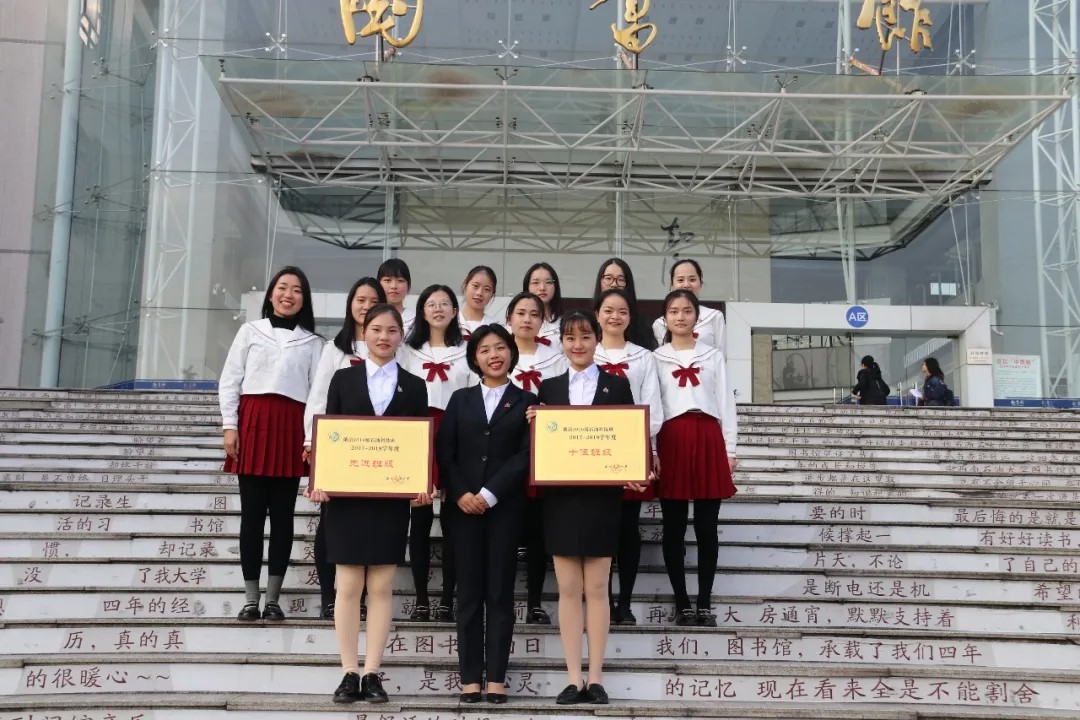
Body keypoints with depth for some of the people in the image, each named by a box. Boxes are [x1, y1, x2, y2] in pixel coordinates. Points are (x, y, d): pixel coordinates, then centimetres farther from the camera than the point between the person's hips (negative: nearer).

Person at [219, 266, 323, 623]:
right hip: (252, 422, 0)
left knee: (283, 515, 3)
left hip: (291, 427, 1)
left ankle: (273, 599, 11)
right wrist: (229, 425, -3)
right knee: (252, 513, 2)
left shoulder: (313, 342, 11)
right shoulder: (250, 331, 10)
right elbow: (229, 381, 6)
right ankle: (251, 599, 10)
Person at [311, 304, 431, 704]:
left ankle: (372, 674, 10)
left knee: (382, 587, 4)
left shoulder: (414, 386, 9)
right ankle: (349, 674, 9)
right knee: (349, 586, 2)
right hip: (347, 495, 0)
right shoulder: (343, 379, 8)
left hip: (392, 498, 1)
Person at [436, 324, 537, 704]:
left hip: (505, 506, -1)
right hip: (463, 505, 1)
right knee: (469, 592, 3)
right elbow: (444, 451, 4)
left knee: (500, 592, 2)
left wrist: (489, 494, -11)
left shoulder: (526, 401, 6)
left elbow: (525, 456, -4)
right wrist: (460, 494, -10)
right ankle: (470, 677, 7)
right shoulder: (460, 399, 12)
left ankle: (496, 677, 7)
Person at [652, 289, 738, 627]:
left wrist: (729, 449, 4)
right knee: (674, 527, 2)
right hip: (672, 440, 0)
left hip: (708, 438, 1)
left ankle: (705, 603, 9)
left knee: (707, 527, 2)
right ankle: (682, 603, 10)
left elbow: (726, 404, 10)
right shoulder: (656, 358, 10)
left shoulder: (714, 357, 13)